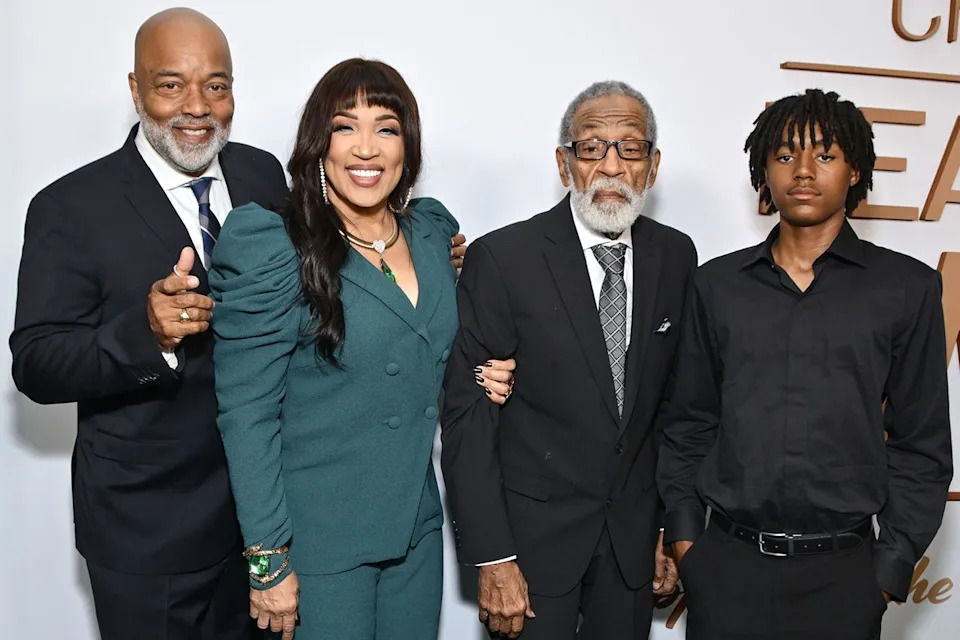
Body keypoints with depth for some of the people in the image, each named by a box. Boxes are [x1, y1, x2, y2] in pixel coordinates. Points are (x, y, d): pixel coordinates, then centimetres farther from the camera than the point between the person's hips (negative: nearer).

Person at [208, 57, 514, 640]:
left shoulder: (435, 231, 3)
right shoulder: (272, 247, -15)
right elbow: (247, 415, -14)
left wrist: (482, 376, -2)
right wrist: (268, 560, -14)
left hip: (418, 527, 6)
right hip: (319, 542, -5)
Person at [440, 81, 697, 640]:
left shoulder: (676, 256, 1)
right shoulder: (502, 259, -14)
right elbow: (467, 413, -14)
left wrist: (674, 527, 7)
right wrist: (492, 557, -15)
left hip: (633, 534, 4)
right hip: (534, 531, -4)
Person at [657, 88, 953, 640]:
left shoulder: (907, 288, 0)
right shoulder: (717, 284, 4)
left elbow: (921, 443, 2)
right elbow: (689, 424, 8)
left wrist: (892, 568, -2)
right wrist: (684, 533, 3)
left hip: (841, 572, -1)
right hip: (725, 564, 1)